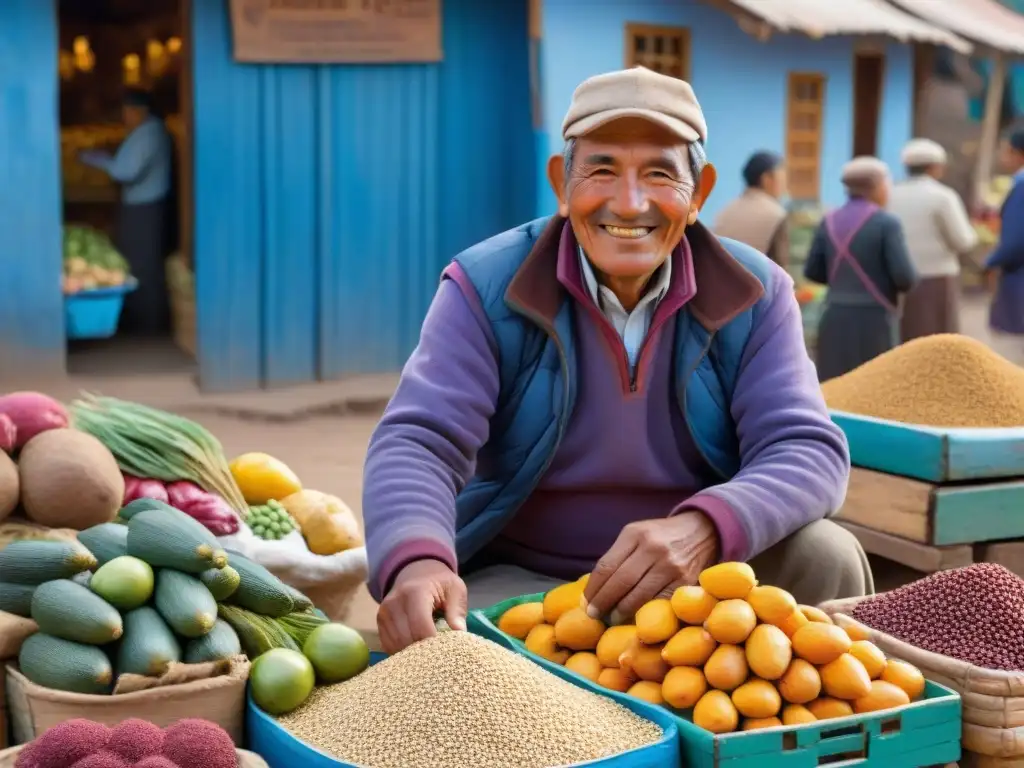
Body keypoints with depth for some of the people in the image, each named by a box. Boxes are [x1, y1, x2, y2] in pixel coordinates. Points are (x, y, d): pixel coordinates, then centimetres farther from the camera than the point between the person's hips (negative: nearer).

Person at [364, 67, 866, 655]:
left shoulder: (753, 295, -4)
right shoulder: (487, 287, -10)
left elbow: (808, 450, -13)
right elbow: (419, 441, -19)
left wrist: (703, 530, -37)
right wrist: (417, 560, -43)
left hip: (705, 574, 2)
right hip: (518, 578, -1)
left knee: (827, 557, -23)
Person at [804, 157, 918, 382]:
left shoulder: (830, 222, 5)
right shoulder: (886, 223, -9)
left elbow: (812, 271, 9)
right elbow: (905, 277, -13)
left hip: (835, 320, 5)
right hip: (874, 321, -5)